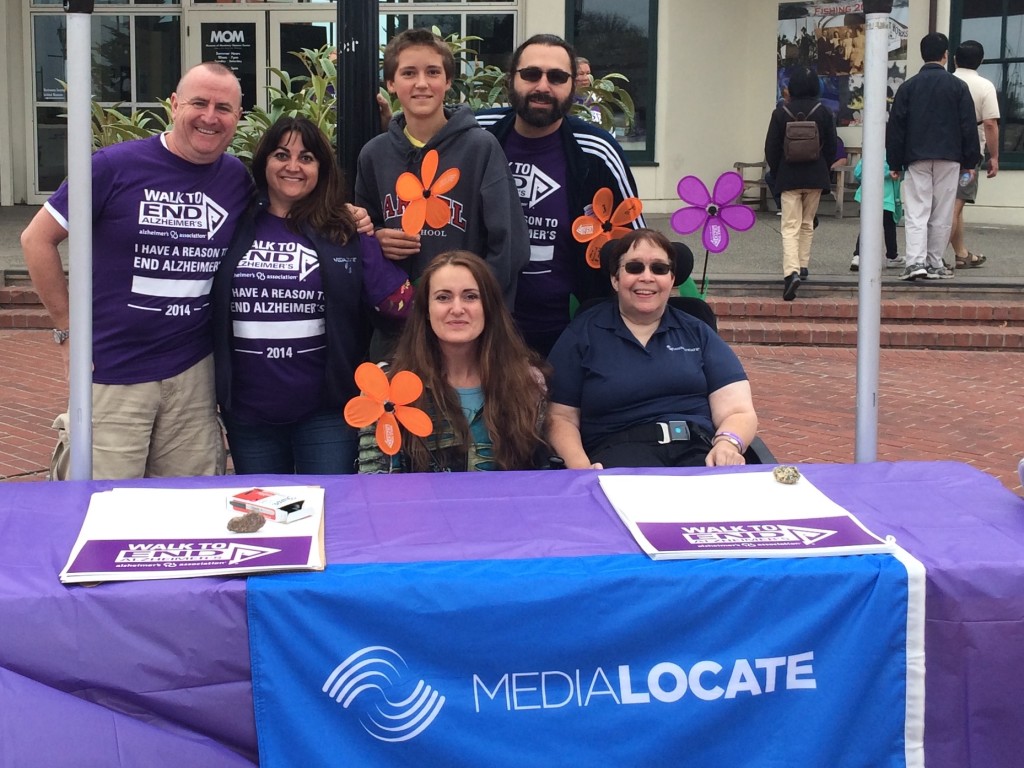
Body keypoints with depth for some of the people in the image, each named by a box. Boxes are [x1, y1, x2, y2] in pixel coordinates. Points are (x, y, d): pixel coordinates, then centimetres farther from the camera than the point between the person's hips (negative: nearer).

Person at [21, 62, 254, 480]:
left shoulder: (238, 179, 3)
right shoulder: (116, 166, -8)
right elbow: (37, 239, -2)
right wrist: (67, 330, -3)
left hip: (194, 375, 3)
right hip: (110, 376, -3)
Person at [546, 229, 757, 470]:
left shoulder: (698, 333, 17)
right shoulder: (581, 333, 12)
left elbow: (739, 412, 8)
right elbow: (561, 417, 9)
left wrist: (727, 445, -16)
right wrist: (581, 467, -12)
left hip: (698, 450, 2)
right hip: (619, 450, -2)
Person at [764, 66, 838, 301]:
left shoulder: (781, 113, -6)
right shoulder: (823, 112, -3)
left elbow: (771, 148, -2)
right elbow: (831, 147, 2)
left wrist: (777, 173, 12)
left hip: (789, 177, -2)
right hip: (816, 177, 2)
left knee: (790, 227, -6)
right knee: (807, 224, 19)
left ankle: (791, 271, -24)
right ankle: (802, 266, 25)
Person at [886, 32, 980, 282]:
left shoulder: (908, 86, 4)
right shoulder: (958, 86, 2)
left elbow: (895, 127, 3)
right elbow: (969, 127, 2)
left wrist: (895, 163, 8)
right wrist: (971, 161, 9)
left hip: (916, 158, 0)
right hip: (949, 158, 0)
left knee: (916, 212, -2)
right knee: (942, 215, 5)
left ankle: (915, 261, -15)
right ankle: (935, 264, 8)